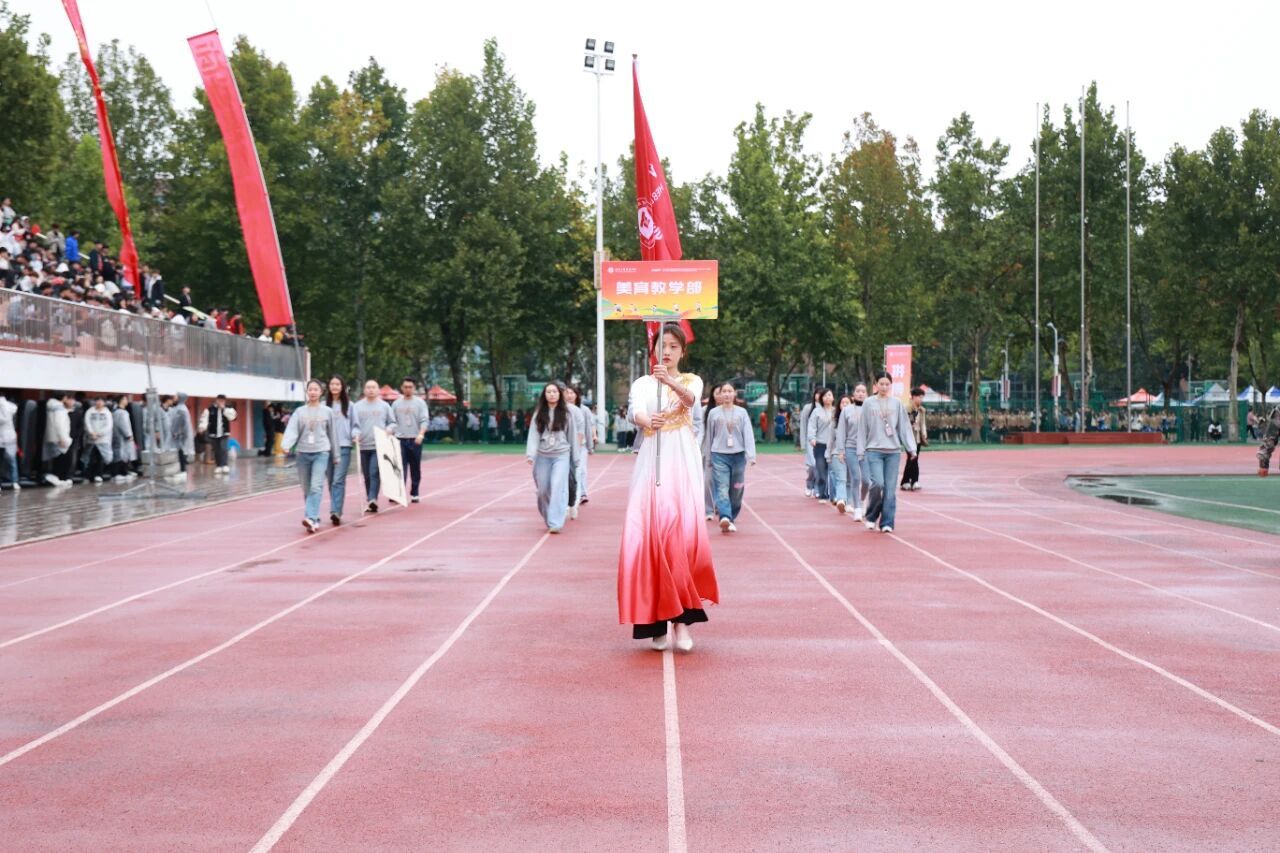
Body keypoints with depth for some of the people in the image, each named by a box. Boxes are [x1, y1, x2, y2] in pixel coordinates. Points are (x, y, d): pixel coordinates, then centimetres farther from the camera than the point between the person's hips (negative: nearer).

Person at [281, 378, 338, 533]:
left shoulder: (327, 411, 6)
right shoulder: (299, 411, 6)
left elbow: (332, 434, 10)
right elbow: (292, 430, -5)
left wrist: (335, 456, 12)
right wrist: (287, 445, -24)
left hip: (321, 452, -2)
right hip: (303, 453, 2)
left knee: (316, 486, -17)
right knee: (307, 489, 7)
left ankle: (310, 518, -26)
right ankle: (314, 519, 18)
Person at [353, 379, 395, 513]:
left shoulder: (384, 406, 10)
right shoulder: (357, 407, 9)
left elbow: (392, 422, 14)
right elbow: (355, 424, 4)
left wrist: (390, 428, -7)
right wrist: (355, 434, -16)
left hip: (379, 445, -2)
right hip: (363, 446, 2)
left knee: (375, 473, -16)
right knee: (367, 476, 6)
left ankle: (372, 499, -22)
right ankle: (370, 501, 15)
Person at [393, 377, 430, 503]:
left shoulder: (420, 403, 1)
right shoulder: (396, 404, 9)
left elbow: (425, 421, -8)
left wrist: (421, 434, -23)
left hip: (415, 440, -1)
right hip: (400, 440, 1)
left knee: (415, 468, 6)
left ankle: (414, 493, 15)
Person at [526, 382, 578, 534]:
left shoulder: (566, 413, 3)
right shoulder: (539, 413, 6)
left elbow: (572, 434, 6)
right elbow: (533, 434, 0)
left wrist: (576, 456, 6)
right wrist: (531, 453, -12)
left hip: (561, 455, -2)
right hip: (543, 456, 2)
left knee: (558, 487, -16)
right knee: (543, 490, 6)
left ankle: (556, 523, -18)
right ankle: (548, 519, 26)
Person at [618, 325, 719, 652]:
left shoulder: (691, 380, 11)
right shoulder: (642, 384, 13)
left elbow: (690, 399, -14)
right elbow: (634, 412, -8)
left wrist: (671, 382, -36)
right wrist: (647, 421, -33)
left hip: (682, 460, -1)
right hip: (651, 460, 1)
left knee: (683, 531, -16)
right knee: (648, 534, -8)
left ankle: (682, 617, -10)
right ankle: (656, 622, -2)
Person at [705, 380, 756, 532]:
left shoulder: (741, 412, 5)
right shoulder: (714, 413, 5)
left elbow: (748, 434, -2)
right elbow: (709, 436, 13)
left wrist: (751, 455, -13)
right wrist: (709, 458, 16)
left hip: (738, 455, 1)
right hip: (719, 455, -1)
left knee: (737, 490, 7)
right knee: (722, 488, -14)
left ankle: (732, 517, 22)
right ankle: (725, 517, -27)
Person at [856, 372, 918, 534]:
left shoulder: (897, 403, 6)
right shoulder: (869, 404, 4)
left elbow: (904, 426, 5)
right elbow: (863, 428, 5)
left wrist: (911, 448, -2)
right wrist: (861, 451, 2)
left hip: (893, 451, 1)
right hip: (874, 450, -1)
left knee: (890, 488, -2)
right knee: (878, 483, -15)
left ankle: (887, 522, 4)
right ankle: (871, 517, 6)